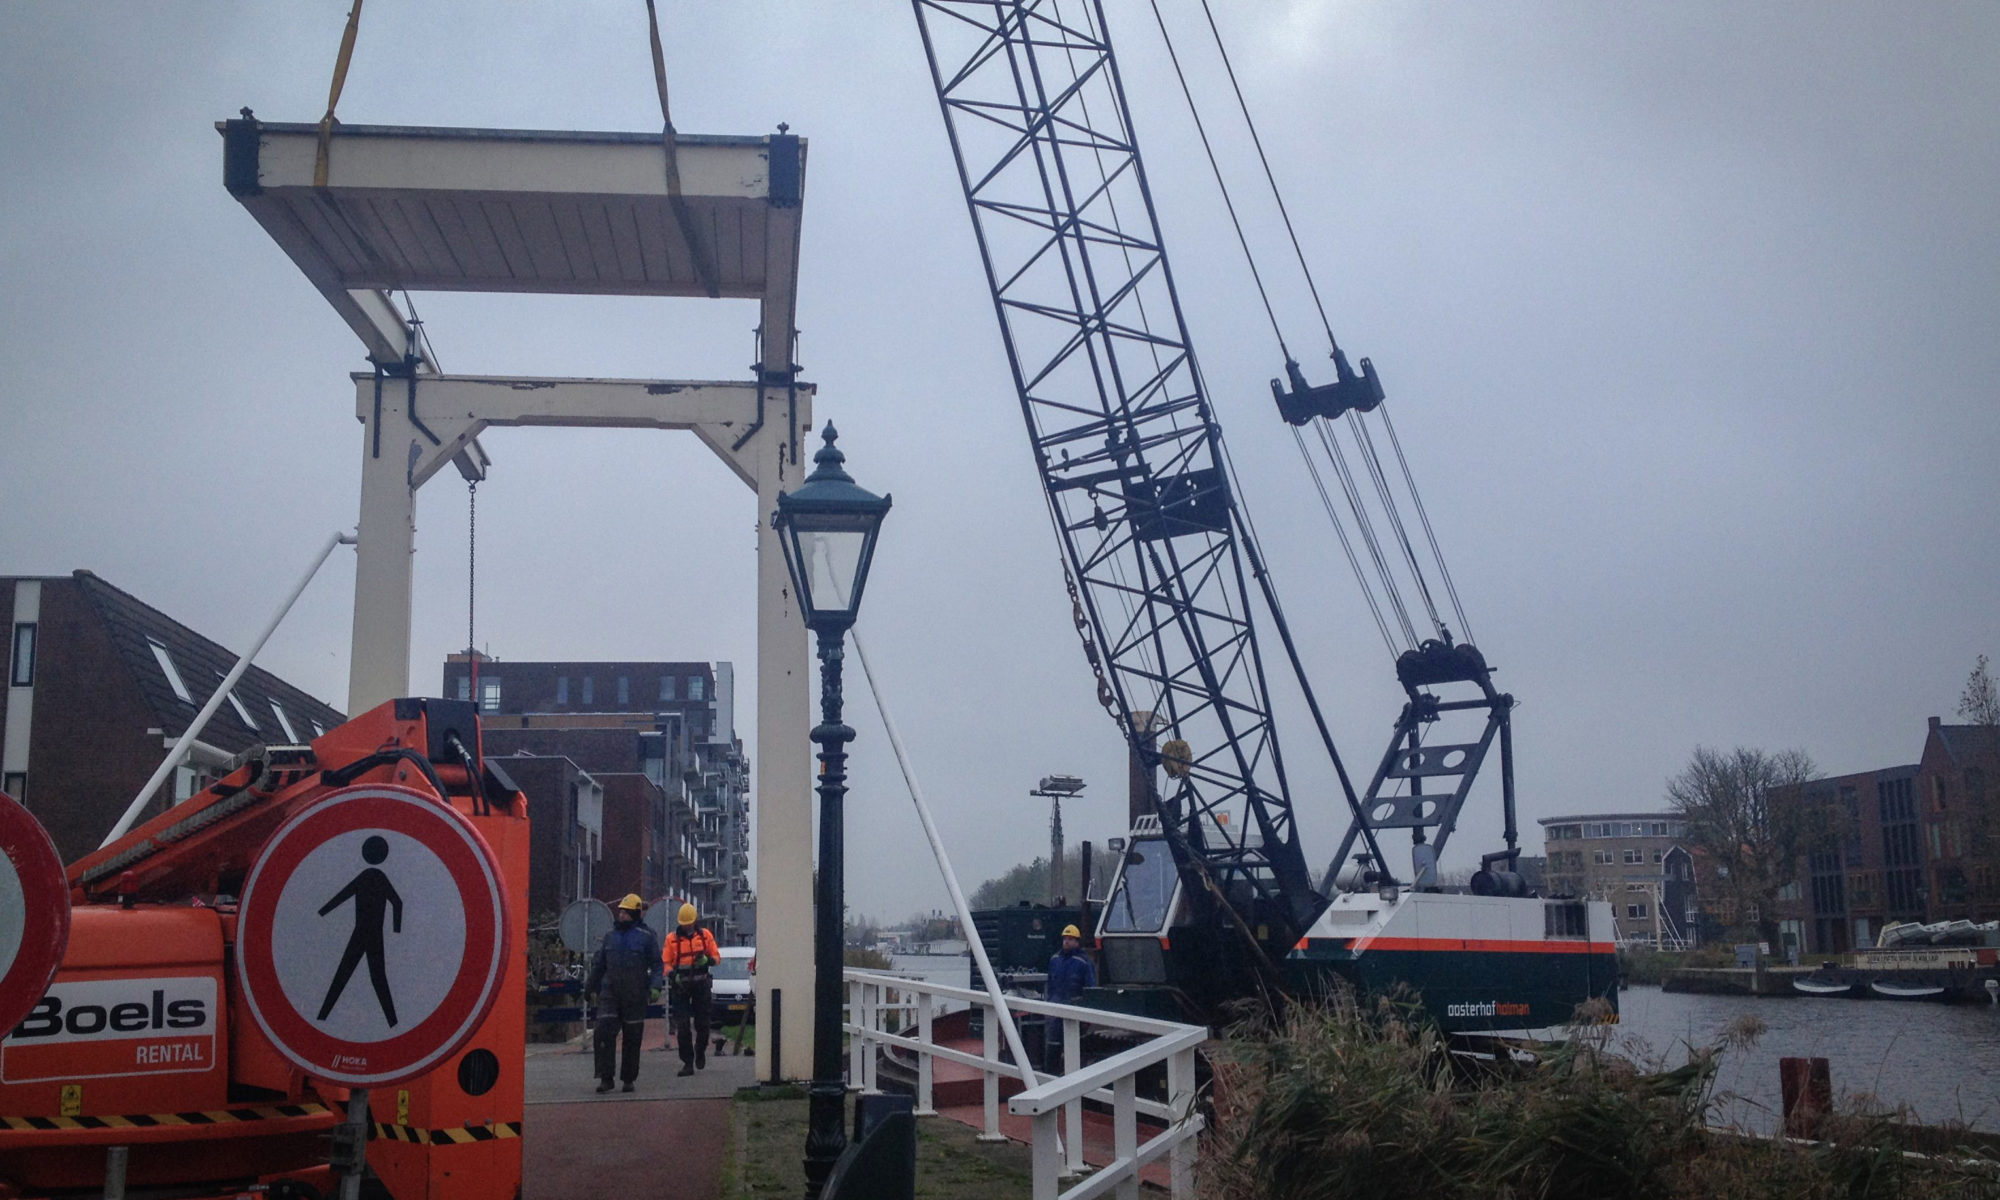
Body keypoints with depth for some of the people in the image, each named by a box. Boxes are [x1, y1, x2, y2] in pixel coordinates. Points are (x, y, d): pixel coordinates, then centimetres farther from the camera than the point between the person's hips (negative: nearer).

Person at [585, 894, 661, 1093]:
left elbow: (656, 965, 0)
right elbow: (598, 965, 20)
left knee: (632, 1038, 4)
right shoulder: (610, 936, 12)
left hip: (635, 996, -2)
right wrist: (590, 989, 20)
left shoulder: (647, 936, 0)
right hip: (610, 993, 3)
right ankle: (605, 1078, -8)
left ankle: (629, 1079, 16)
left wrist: (654, 987, -14)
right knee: (604, 1034, -12)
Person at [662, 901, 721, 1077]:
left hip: (701, 984, 1)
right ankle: (687, 1063, -3)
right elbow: (666, 963, 3)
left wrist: (707, 960, -15)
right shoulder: (672, 939, 4)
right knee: (682, 1026, -7)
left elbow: (717, 957, 7)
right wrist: (673, 974, -17)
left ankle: (700, 1052, 33)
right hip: (680, 986, -1)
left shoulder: (705, 936, 6)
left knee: (702, 1023, 7)